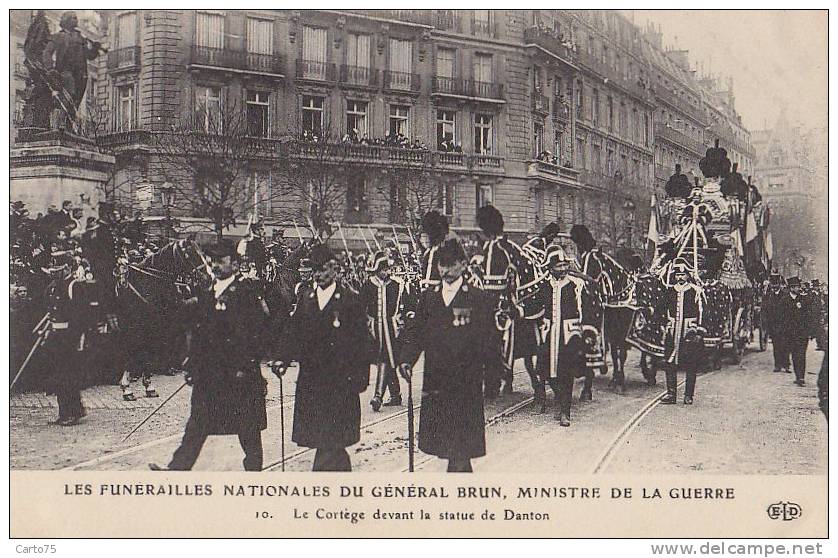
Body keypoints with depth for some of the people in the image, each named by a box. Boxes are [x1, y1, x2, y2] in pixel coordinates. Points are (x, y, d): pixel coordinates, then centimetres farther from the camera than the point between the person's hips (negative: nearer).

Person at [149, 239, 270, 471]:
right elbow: (198, 335, 16)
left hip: (240, 375, -6)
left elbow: (255, 335, -12)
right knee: (196, 426, 7)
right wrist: (193, 366, 11)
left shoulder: (246, 294, -8)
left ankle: (254, 470, 18)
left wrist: (245, 368, -16)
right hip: (208, 374, 6)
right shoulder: (206, 295, 13)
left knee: (248, 429, 5)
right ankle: (177, 469, 9)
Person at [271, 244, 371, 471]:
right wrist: (282, 358, -8)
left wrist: (359, 378, -10)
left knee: (329, 442, -7)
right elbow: (292, 332, 9)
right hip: (310, 382, 5)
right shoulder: (306, 300, 11)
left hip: (339, 383, -5)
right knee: (333, 444, 11)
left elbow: (362, 342, -4)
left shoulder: (350, 301, -3)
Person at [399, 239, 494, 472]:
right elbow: (415, 332, 8)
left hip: (465, 385, -4)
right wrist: (407, 359, -8)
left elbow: (484, 341, -5)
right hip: (434, 382, 4)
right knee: (439, 442, 10)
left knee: (460, 446, -5)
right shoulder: (428, 297, 12)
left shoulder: (479, 299, -1)